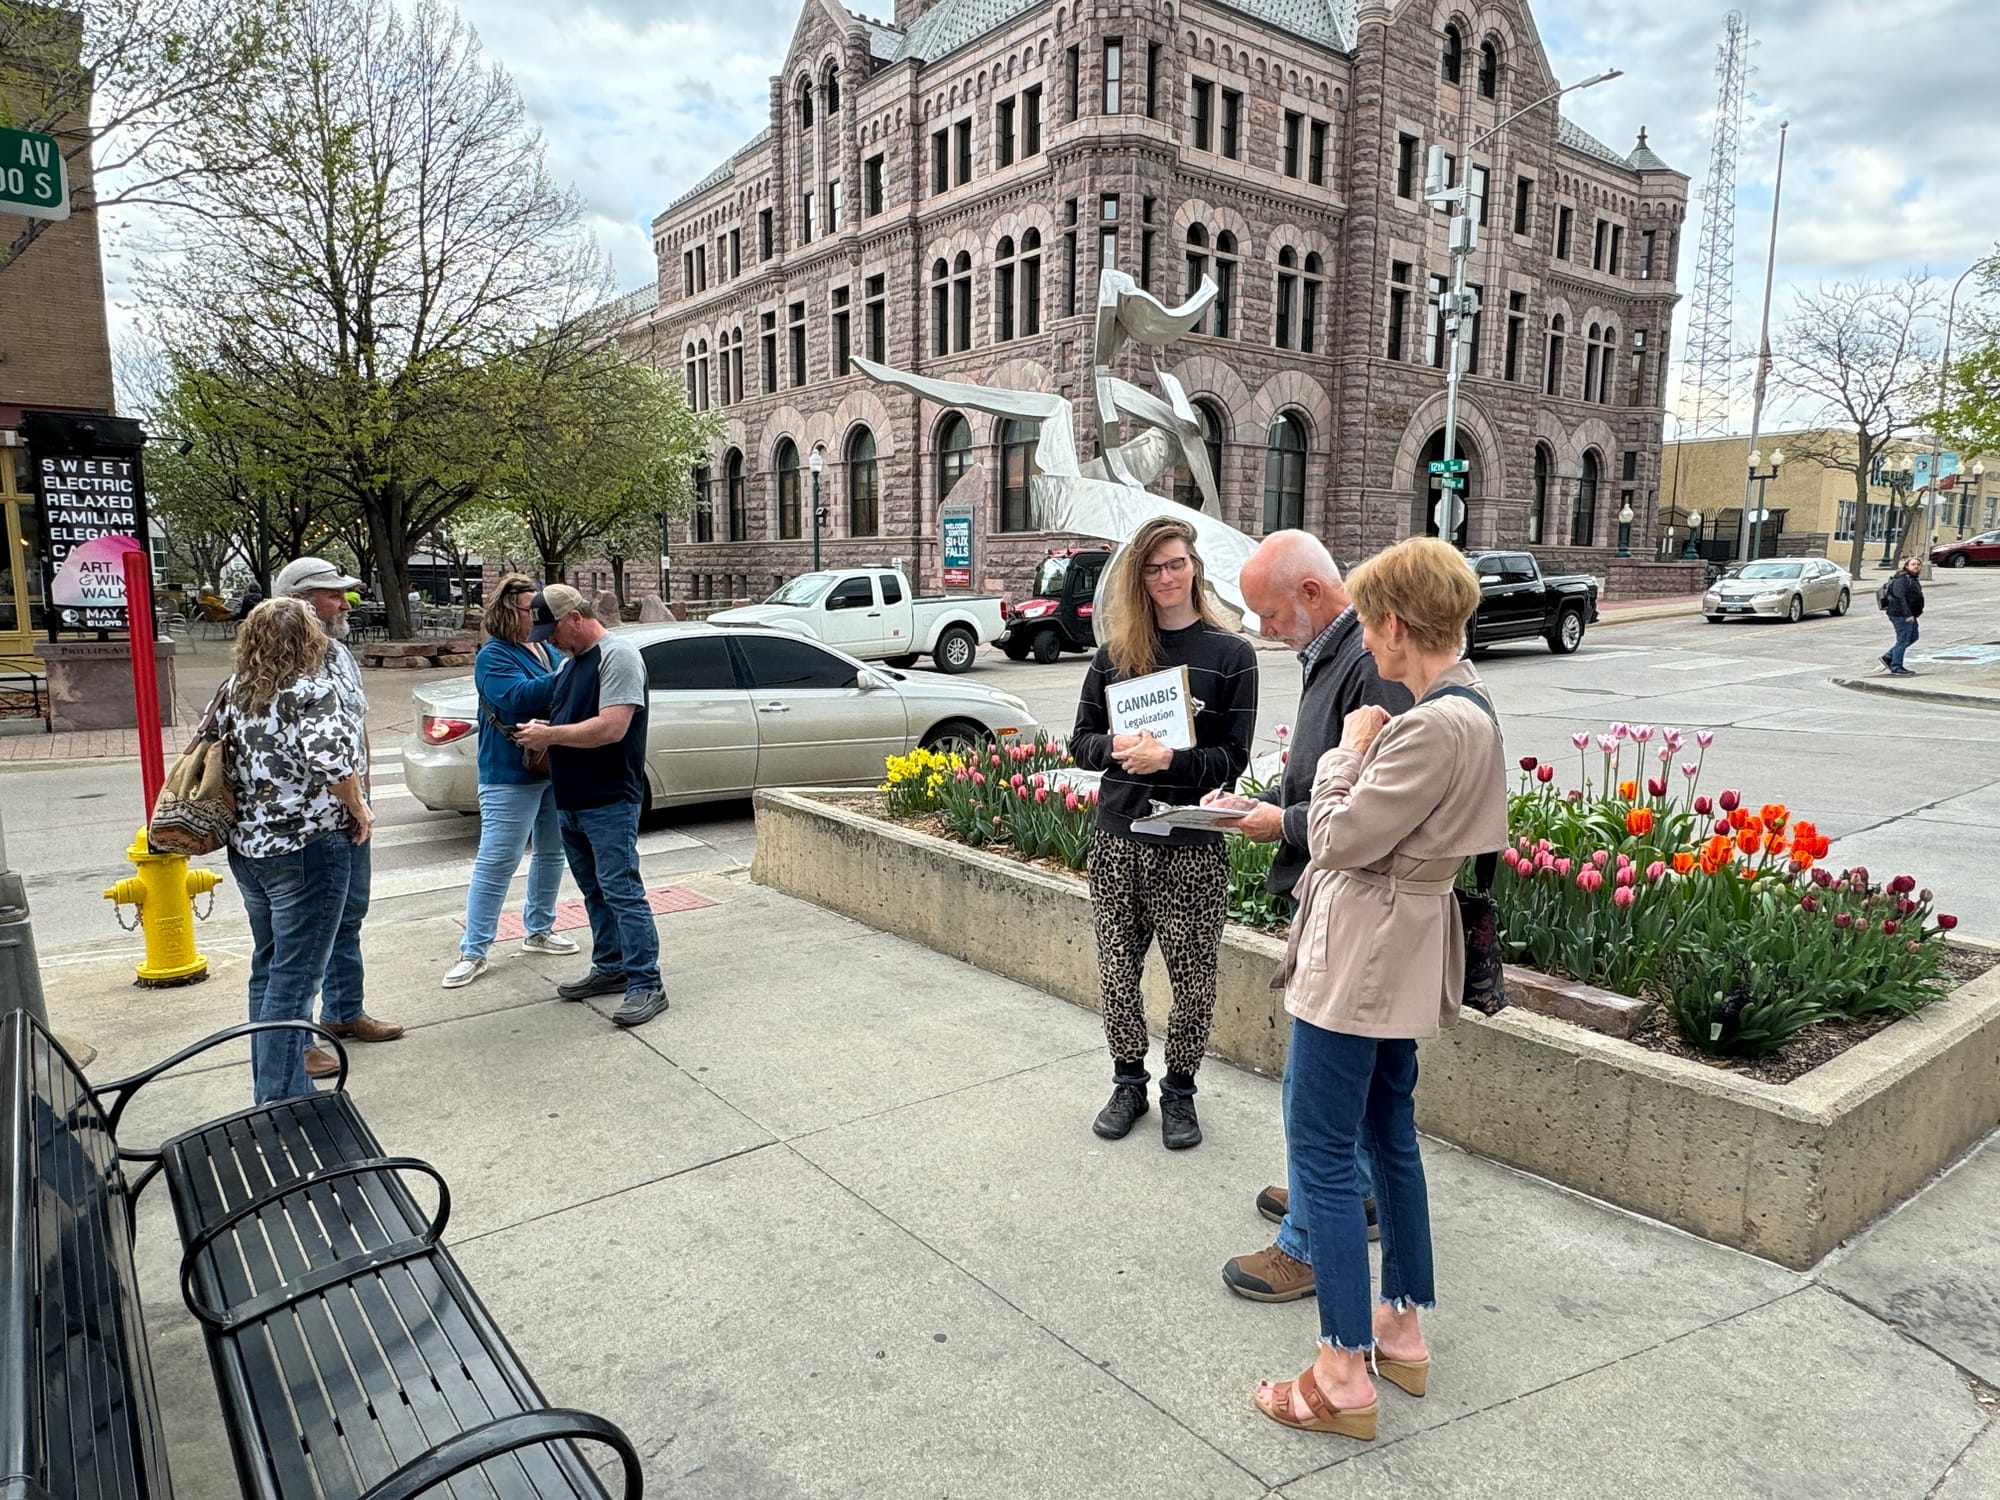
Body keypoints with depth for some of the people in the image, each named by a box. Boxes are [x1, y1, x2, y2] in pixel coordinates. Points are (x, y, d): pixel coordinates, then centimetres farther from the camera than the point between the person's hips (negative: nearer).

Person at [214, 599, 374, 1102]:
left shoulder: (231, 692, 8)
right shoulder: (311, 690, -14)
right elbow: (333, 759, -27)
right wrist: (358, 809, -12)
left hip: (246, 848, 8)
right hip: (306, 851, -8)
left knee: (268, 968, 19)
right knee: (295, 977, -2)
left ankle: (269, 1088, 30)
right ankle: (281, 1103, 3)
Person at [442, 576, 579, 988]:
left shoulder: (547, 649, 11)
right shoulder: (494, 656, -12)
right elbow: (519, 696, -29)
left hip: (556, 769, 8)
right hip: (511, 776, -8)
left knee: (552, 853, 17)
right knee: (495, 863, -5)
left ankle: (539, 930, 33)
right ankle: (473, 952, 3)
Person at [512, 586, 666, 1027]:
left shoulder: (617, 655, -13)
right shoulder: (571, 660, 17)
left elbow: (611, 727, -23)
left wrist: (550, 735, -15)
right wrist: (541, 733, 2)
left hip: (609, 803, -10)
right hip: (570, 802, 10)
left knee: (621, 891, -9)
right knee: (595, 892, 16)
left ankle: (646, 984, -5)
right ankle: (610, 968, 28)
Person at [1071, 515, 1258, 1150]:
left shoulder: (1231, 654, -2)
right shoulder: (1115, 651, 6)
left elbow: (1233, 758, -5)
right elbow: (1082, 740, 7)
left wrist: (1170, 759, -21)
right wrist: (1117, 747, -14)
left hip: (1191, 847, -2)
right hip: (1117, 839, 3)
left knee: (1193, 977, 5)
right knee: (1117, 971, 10)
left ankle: (1179, 1089, 27)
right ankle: (1129, 1081, 31)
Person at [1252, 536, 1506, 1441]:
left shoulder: (1432, 728, -25)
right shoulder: (1471, 707, 7)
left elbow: (1339, 839, -20)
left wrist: (1350, 748, -8)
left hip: (1363, 954, -10)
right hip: (1398, 956, 10)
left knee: (1321, 1155, 0)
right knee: (1388, 1135, 20)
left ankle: (1345, 1378, 12)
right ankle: (1403, 1331, 35)